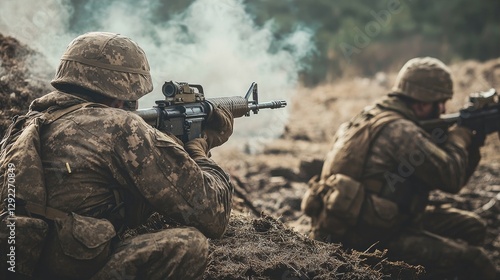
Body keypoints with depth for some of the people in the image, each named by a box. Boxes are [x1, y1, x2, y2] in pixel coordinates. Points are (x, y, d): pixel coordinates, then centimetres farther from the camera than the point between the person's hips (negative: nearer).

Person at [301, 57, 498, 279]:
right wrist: (459, 137, -1)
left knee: (472, 227, 14)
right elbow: (452, 178, -19)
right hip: (362, 238, -10)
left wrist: (472, 141, 8)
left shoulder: (378, 119, 13)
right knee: (474, 260, -12)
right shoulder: (400, 131, -18)